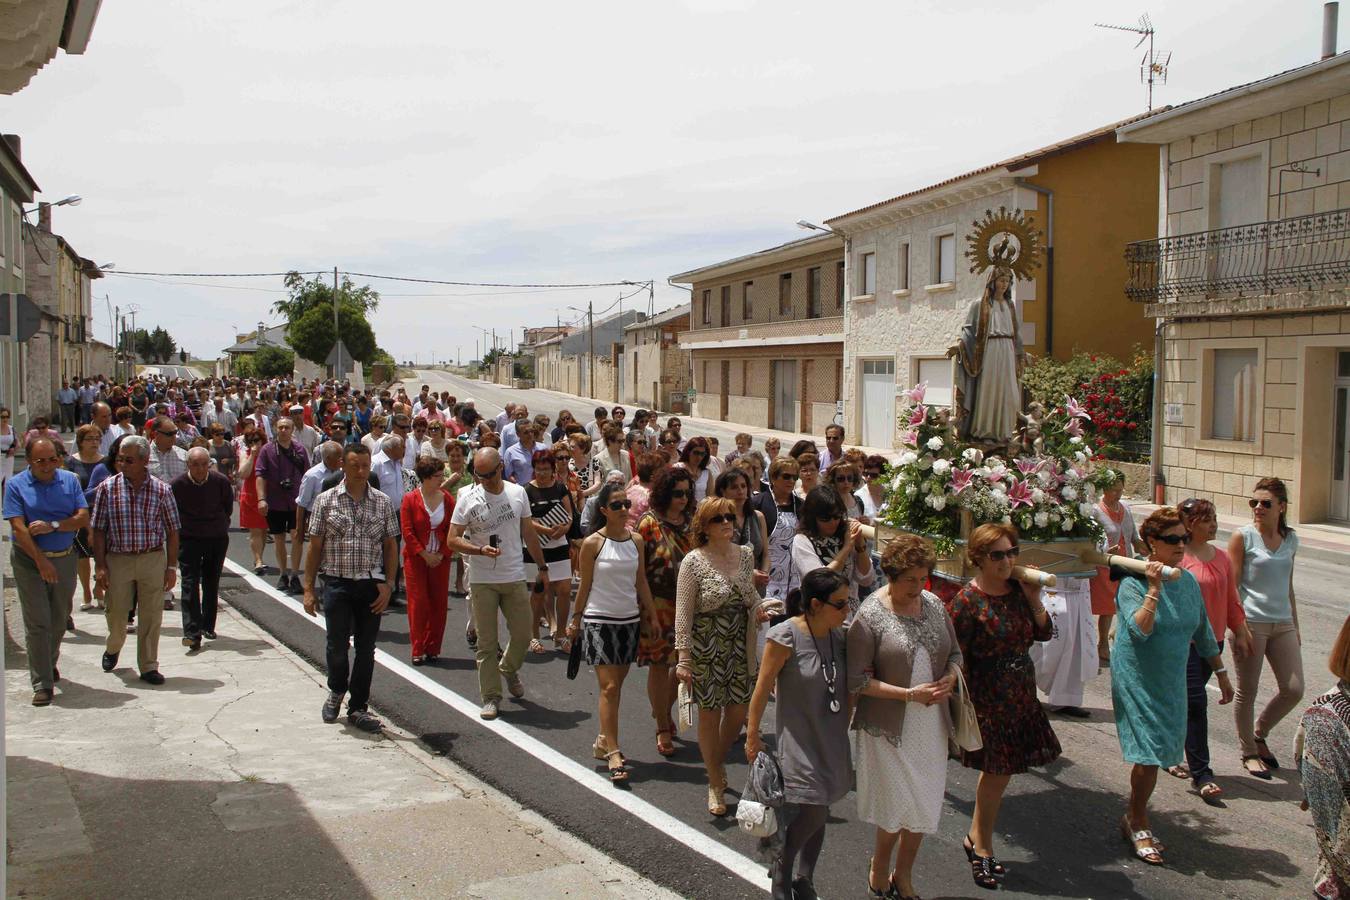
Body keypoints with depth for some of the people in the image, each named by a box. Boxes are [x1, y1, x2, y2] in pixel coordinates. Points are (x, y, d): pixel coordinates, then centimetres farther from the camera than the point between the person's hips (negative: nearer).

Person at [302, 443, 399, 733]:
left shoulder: (383, 502, 4)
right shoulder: (326, 500, 1)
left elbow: (390, 546, 8)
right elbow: (315, 546, 3)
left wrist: (388, 584, -1)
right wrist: (309, 589, 0)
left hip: (371, 585, 1)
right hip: (337, 582, -1)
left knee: (365, 649, 5)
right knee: (337, 646, 3)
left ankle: (358, 708, 18)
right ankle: (336, 691, 32)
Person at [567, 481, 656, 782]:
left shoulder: (636, 540, 4)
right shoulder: (592, 543, -9)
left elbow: (641, 581, 11)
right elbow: (585, 586, -2)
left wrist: (651, 615, 11)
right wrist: (576, 620, 3)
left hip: (629, 619, 5)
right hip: (599, 620, -5)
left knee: (616, 685, 10)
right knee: (609, 687, -8)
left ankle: (603, 741, 23)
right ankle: (614, 754, -7)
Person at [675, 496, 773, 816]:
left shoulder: (745, 554, 1)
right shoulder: (694, 562, -13)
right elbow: (683, 613, -12)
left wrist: (758, 608, -4)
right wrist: (683, 658, -15)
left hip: (739, 646, 5)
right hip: (706, 648, -4)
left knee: (738, 712, 10)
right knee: (710, 714, 5)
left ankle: (719, 760, 39)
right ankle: (715, 784, 22)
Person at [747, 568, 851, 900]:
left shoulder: (840, 635, -2)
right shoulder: (786, 636, -20)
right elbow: (763, 688, -13)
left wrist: (844, 727, 13)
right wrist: (752, 736, -7)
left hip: (832, 738, 6)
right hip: (798, 738, -6)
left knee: (819, 813, 13)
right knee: (811, 811, -9)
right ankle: (781, 872, 18)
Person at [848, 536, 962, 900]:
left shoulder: (933, 603, 3)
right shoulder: (869, 616, -14)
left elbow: (954, 652, 16)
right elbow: (857, 679, -14)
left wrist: (948, 681, -5)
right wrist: (909, 694, -18)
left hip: (931, 723, 5)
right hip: (890, 727, -5)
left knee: (923, 806, 12)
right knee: (898, 806, 3)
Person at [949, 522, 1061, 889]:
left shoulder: (1018, 590, 2)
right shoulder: (967, 601, -17)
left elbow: (1044, 633, 8)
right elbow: (955, 657, -15)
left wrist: (1034, 598, -7)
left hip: (1022, 698, 6)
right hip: (988, 699, -6)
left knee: (998, 771, 16)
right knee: (997, 772, 4)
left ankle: (976, 838, 35)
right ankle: (983, 847, 25)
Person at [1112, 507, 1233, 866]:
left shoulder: (1188, 581, 5)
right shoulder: (1133, 583, -14)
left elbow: (1203, 632, 16)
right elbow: (1140, 630, -28)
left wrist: (1221, 673, 20)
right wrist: (1154, 589, -30)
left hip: (1171, 681, 6)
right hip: (1137, 679, -6)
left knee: (1160, 751, 8)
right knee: (1149, 753, -7)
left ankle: (1134, 820, 25)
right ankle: (1138, 824, 13)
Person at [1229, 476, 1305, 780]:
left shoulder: (1290, 539, 8)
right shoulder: (1243, 537, -6)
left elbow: (1288, 586, 17)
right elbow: (1231, 585, -7)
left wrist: (1295, 625, 17)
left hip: (1282, 624, 5)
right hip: (1251, 623, -5)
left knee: (1293, 690, 2)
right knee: (1247, 691, 3)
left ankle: (1259, 734, 27)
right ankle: (1249, 752, 21)